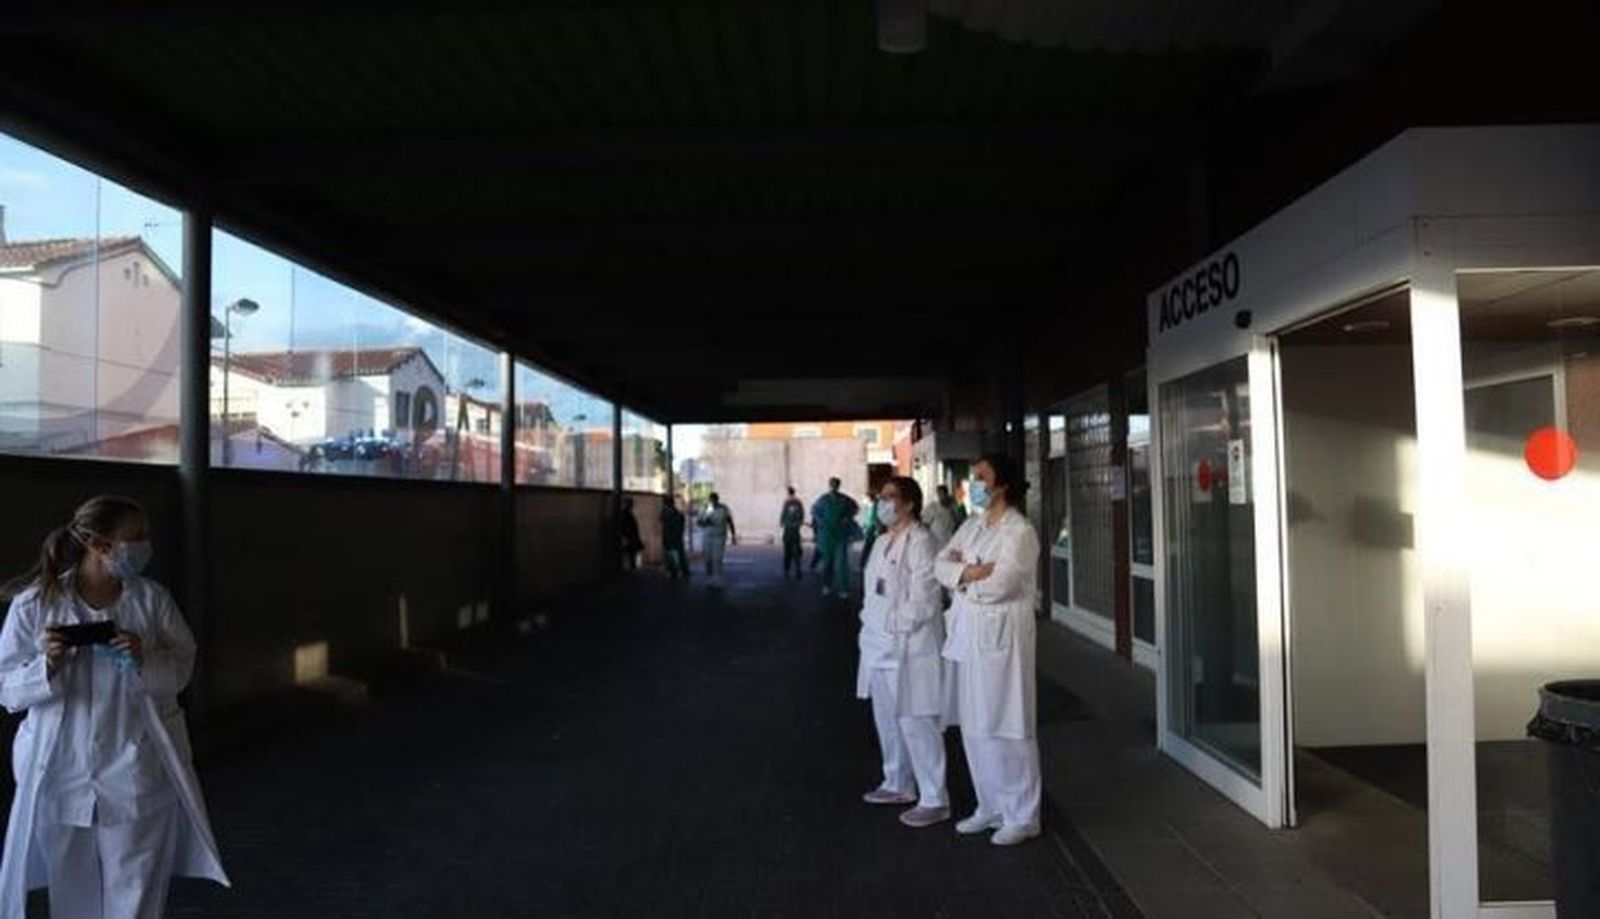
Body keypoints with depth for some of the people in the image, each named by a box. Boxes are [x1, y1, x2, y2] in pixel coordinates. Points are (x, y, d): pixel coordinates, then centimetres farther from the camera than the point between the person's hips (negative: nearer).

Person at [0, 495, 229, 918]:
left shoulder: (151, 599, -5)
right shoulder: (35, 603, -8)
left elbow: (183, 666, 2)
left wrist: (146, 660, -18)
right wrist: (47, 666, -22)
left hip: (136, 777, 0)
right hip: (64, 778, 0)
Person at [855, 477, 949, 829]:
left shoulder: (920, 541, -14)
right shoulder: (882, 542, 14)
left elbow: (923, 598, -18)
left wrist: (894, 628, -15)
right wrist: (868, 625, 10)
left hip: (909, 648, -9)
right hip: (880, 646, 9)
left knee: (915, 723, -5)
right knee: (887, 718, 18)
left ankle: (934, 800, 5)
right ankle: (898, 784, 34)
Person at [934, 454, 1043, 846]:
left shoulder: (1019, 531, -11)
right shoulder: (972, 525, 12)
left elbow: (999, 584, -21)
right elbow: (941, 566, 4)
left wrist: (961, 570, -5)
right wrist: (972, 571, -14)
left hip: (1001, 637, -8)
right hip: (968, 636, 8)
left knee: (1005, 728, 0)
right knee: (973, 726, 13)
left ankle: (1022, 816, 13)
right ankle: (991, 806, 28)